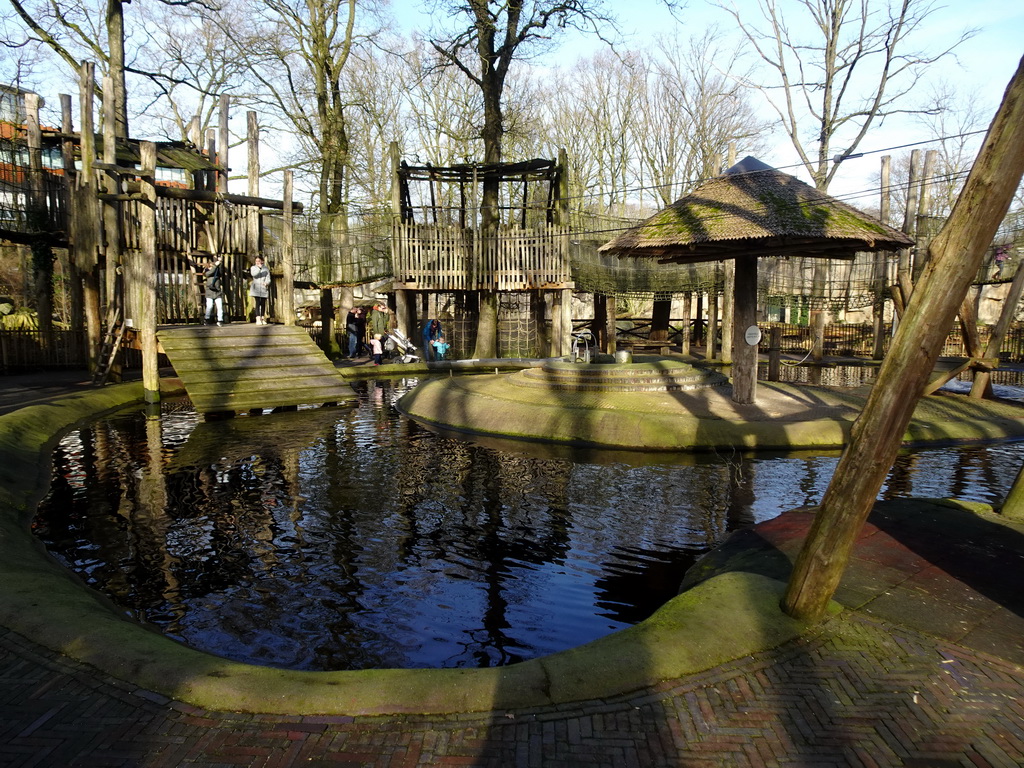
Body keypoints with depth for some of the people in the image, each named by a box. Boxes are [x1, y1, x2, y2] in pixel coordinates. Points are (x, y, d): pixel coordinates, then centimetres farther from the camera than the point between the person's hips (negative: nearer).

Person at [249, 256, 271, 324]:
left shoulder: (265, 268, 10)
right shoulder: (253, 268, 8)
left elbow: (268, 277, 1)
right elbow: (253, 274, -14)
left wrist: (266, 283, -19)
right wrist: (259, 268, -26)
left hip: (264, 288, 2)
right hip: (256, 288, -2)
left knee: (263, 304, 5)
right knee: (258, 303, -13)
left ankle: (263, 319, 15)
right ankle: (258, 319, -19)